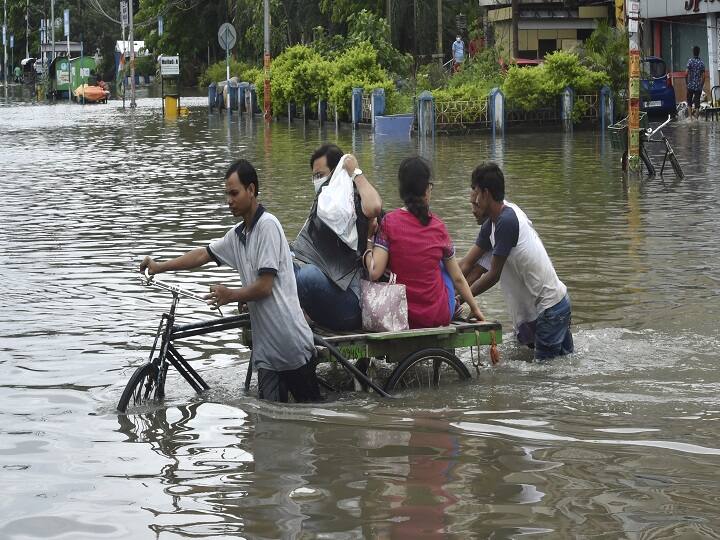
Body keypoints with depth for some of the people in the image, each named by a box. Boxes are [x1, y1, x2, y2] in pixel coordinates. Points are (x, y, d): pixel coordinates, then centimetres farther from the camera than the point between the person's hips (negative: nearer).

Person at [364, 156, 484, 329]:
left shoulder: (389, 222, -9)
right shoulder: (438, 227, -4)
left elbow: (375, 273, -17)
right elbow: (457, 278, 6)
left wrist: (367, 253, 3)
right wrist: (475, 308, 20)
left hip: (402, 316, 0)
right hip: (439, 317, 1)